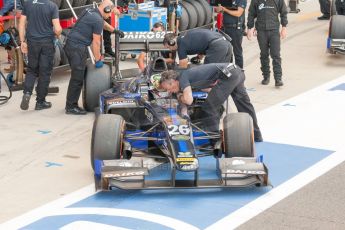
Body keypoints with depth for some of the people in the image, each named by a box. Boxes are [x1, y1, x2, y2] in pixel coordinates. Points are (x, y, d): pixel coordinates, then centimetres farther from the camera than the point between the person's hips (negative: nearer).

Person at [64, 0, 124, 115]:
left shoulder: (90, 11, 16)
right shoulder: (97, 20, -12)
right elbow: (96, 42, -9)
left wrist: (114, 30, 48)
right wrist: (98, 60, 0)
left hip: (70, 44, 10)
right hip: (78, 48, -10)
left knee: (77, 76, 15)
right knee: (77, 78, -6)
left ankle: (71, 104, 19)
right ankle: (71, 107, -2)